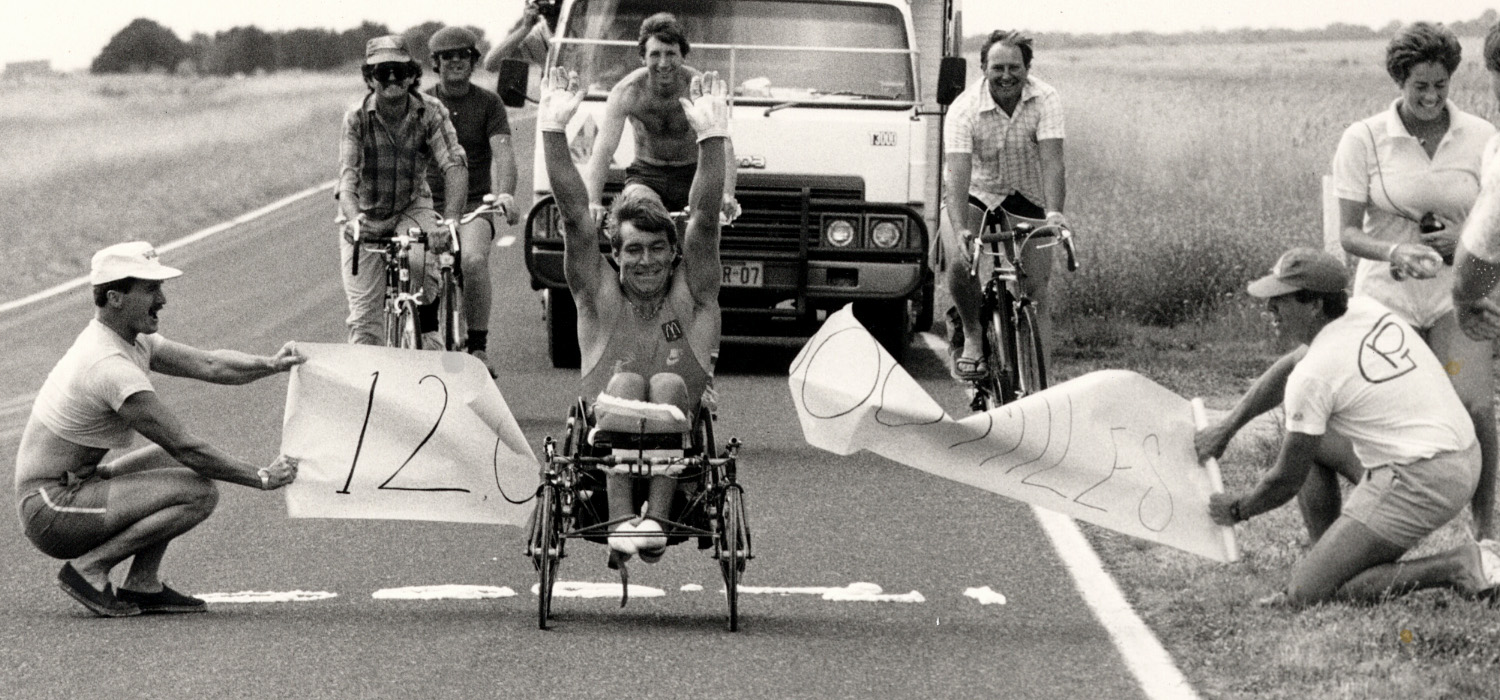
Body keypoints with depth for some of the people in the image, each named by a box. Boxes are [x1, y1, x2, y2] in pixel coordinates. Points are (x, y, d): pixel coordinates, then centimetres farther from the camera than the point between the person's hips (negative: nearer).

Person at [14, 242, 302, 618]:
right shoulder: (112, 368, -23)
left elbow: (207, 364, 8)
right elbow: (188, 448, -21)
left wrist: (270, 364, -9)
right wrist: (262, 478, -14)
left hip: (77, 485, 10)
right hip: (51, 511, -10)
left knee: (185, 459, 13)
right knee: (200, 492, -19)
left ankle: (142, 585, 7)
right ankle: (89, 568, -11)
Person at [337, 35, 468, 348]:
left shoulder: (431, 112, -17)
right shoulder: (357, 117, -18)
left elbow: (454, 167, -26)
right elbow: (347, 177, -27)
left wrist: (449, 221, -43)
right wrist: (353, 219, -48)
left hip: (412, 208, 0)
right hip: (366, 215, 0)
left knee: (421, 264, -31)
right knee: (363, 315, -6)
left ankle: (430, 332, -9)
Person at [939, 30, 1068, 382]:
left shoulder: (1045, 101, -17)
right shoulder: (964, 110, -21)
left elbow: (1051, 159, -27)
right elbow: (958, 173, -30)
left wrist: (1054, 212, -43)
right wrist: (960, 230, -45)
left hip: (1028, 198, 2)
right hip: (976, 195, -2)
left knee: (1035, 288, -6)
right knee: (959, 264, -28)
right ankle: (971, 334, -1)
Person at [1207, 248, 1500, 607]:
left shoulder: (1312, 376, -14)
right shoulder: (1364, 309, 8)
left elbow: (1287, 481, -5)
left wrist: (1237, 509, 14)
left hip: (1418, 482, -9)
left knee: (1305, 595, -9)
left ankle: (1458, 567, -14)